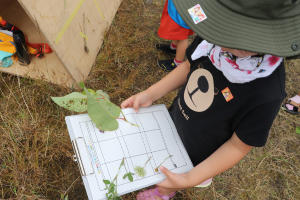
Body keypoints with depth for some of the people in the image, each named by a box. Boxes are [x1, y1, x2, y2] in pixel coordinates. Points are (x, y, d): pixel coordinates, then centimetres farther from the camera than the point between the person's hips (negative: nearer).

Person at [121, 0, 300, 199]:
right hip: (173, 123, 4)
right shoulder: (217, 37, -25)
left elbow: (239, 146, -23)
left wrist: (190, 180, -23)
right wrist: (150, 94, -14)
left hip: (197, 157, -3)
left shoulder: (266, 94, -38)